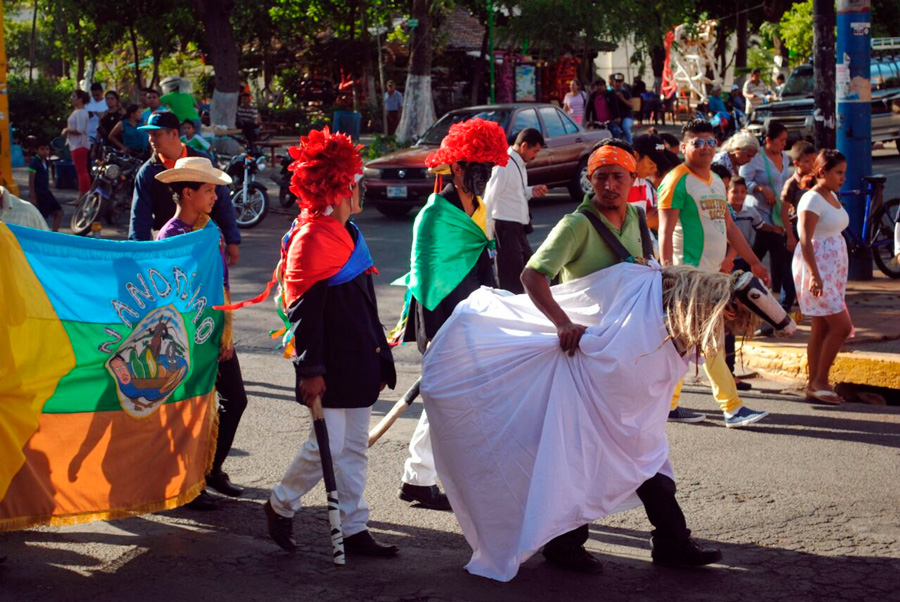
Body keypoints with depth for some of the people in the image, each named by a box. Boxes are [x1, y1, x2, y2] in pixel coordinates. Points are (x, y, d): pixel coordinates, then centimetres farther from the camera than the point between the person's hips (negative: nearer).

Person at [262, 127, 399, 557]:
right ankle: (280, 506, 16)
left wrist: (380, 357, 21)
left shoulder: (347, 235, 15)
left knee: (355, 447, 11)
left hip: (357, 363, 10)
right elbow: (303, 311, -19)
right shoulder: (311, 239, -15)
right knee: (328, 444, -6)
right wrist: (309, 370, -22)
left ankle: (355, 530, 18)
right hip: (330, 368, -10)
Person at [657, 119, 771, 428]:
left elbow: (729, 226, 23)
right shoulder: (676, 181, -10)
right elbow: (665, 232, -15)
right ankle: (732, 408, -7)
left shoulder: (716, 181, 17)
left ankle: (669, 404, 18)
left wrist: (754, 262, 20)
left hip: (711, 274, 8)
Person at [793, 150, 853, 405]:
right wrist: (814, 275, -27)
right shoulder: (812, 199, -14)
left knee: (822, 328, 9)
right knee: (842, 326, -10)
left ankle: (814, 385, 13)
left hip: (833, 268, 9)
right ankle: (820, 381, 0)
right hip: (817, 269, -9)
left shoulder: (832, 197, 14)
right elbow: (805, 241, -20)